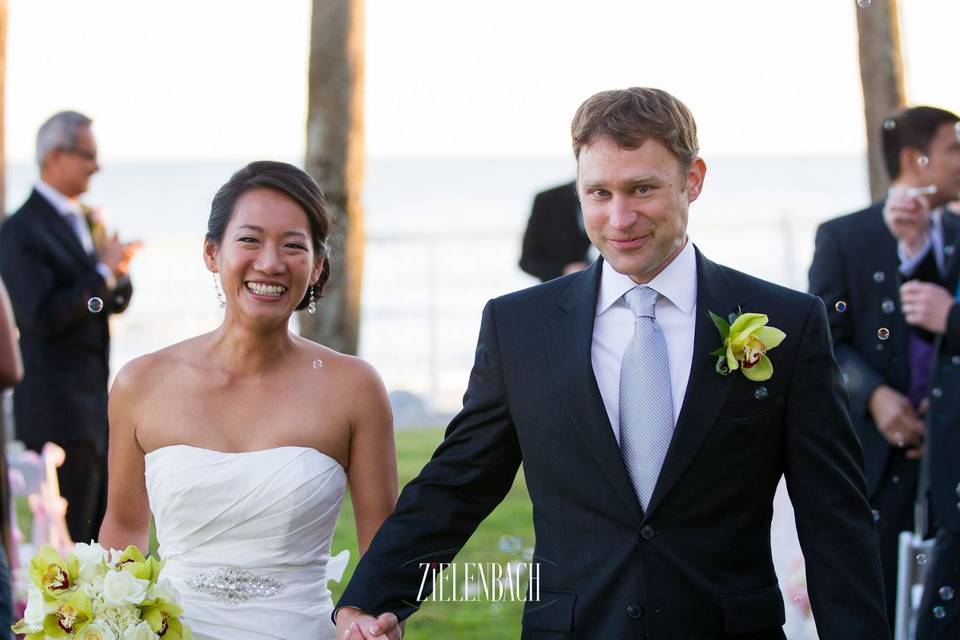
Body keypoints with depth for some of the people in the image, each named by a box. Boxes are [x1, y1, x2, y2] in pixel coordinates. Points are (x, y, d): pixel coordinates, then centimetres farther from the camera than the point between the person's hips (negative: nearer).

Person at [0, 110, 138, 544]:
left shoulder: (85, 221, 15)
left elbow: (118, 299, 17)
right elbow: (42, 317, -19)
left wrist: (117, 273, -5)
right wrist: (103, 274, -17)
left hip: (97, 401, 9)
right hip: (58, 410, -9)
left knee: (103, 535, 12)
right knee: (67, 537, -7)